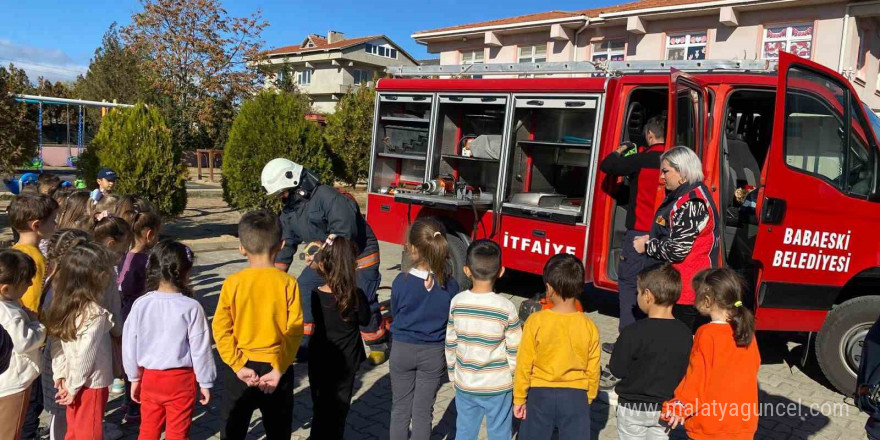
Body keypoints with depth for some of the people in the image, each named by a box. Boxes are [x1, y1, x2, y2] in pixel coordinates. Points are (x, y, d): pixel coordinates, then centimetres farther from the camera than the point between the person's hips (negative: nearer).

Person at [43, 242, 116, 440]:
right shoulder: (96, 314, -26)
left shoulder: (62, 305, -3)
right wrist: (73, 387, -11)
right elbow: (85, 355, -23)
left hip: (74, 381, 7)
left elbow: (57, 342, 0)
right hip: (91, 385, -7)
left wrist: (61, 376, 4)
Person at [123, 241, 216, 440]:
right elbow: (200, 348, -12)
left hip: (149, 377, 3)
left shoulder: (141, 304, -7)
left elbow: (129, 345, 0)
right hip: (180, 379, -3)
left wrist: (134, 377, 14)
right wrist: (205, 382, 0)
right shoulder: (191, 307, -17)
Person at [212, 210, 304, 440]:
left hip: (240, 369, 0)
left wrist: (238, 366, -9)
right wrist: (279, 369, -9)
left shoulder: (233, 283, -10)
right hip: (277, 367, 0)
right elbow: (294, 331, -13)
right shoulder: (288, 283, -11)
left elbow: (220, 329, -11)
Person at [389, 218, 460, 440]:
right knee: (423, 410, 13)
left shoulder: (401, 282, -18)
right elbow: (451, 321, -1)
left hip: (402, 349, 0)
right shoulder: (449, 284, -14)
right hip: (434, 353, 1)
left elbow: (395, 314, -1)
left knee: (400, 407, 17)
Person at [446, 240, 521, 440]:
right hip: (498, 386, -2)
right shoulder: (506, 307, -16)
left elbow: (450, 344, 0)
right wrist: (517, 383, 5)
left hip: (464, 384, 3)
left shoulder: (457, 302, -9)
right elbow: (514, 351, -9)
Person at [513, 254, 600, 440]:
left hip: (541, 394, -1)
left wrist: (519, 398, 2)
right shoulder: (589, 326, -8)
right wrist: (588, 398, 16)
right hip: (575, 397, 1)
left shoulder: (535, 321, -14)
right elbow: (593, 370, 0)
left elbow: (524, 364, -9)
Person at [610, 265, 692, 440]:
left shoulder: (633, 333, -23)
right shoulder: (685, 333, -7)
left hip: (634, 408, -4)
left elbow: (617, 369, -15)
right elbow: (683, 370, 2)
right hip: (666, 408, 4)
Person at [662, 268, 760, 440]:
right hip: (743, 422, 5)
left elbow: (697, 377, -18)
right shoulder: (746, 331, -1)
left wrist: (680, 408, -11)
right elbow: (753, 367, 10)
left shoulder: (707, 334, -18)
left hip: (710, 426, -5)